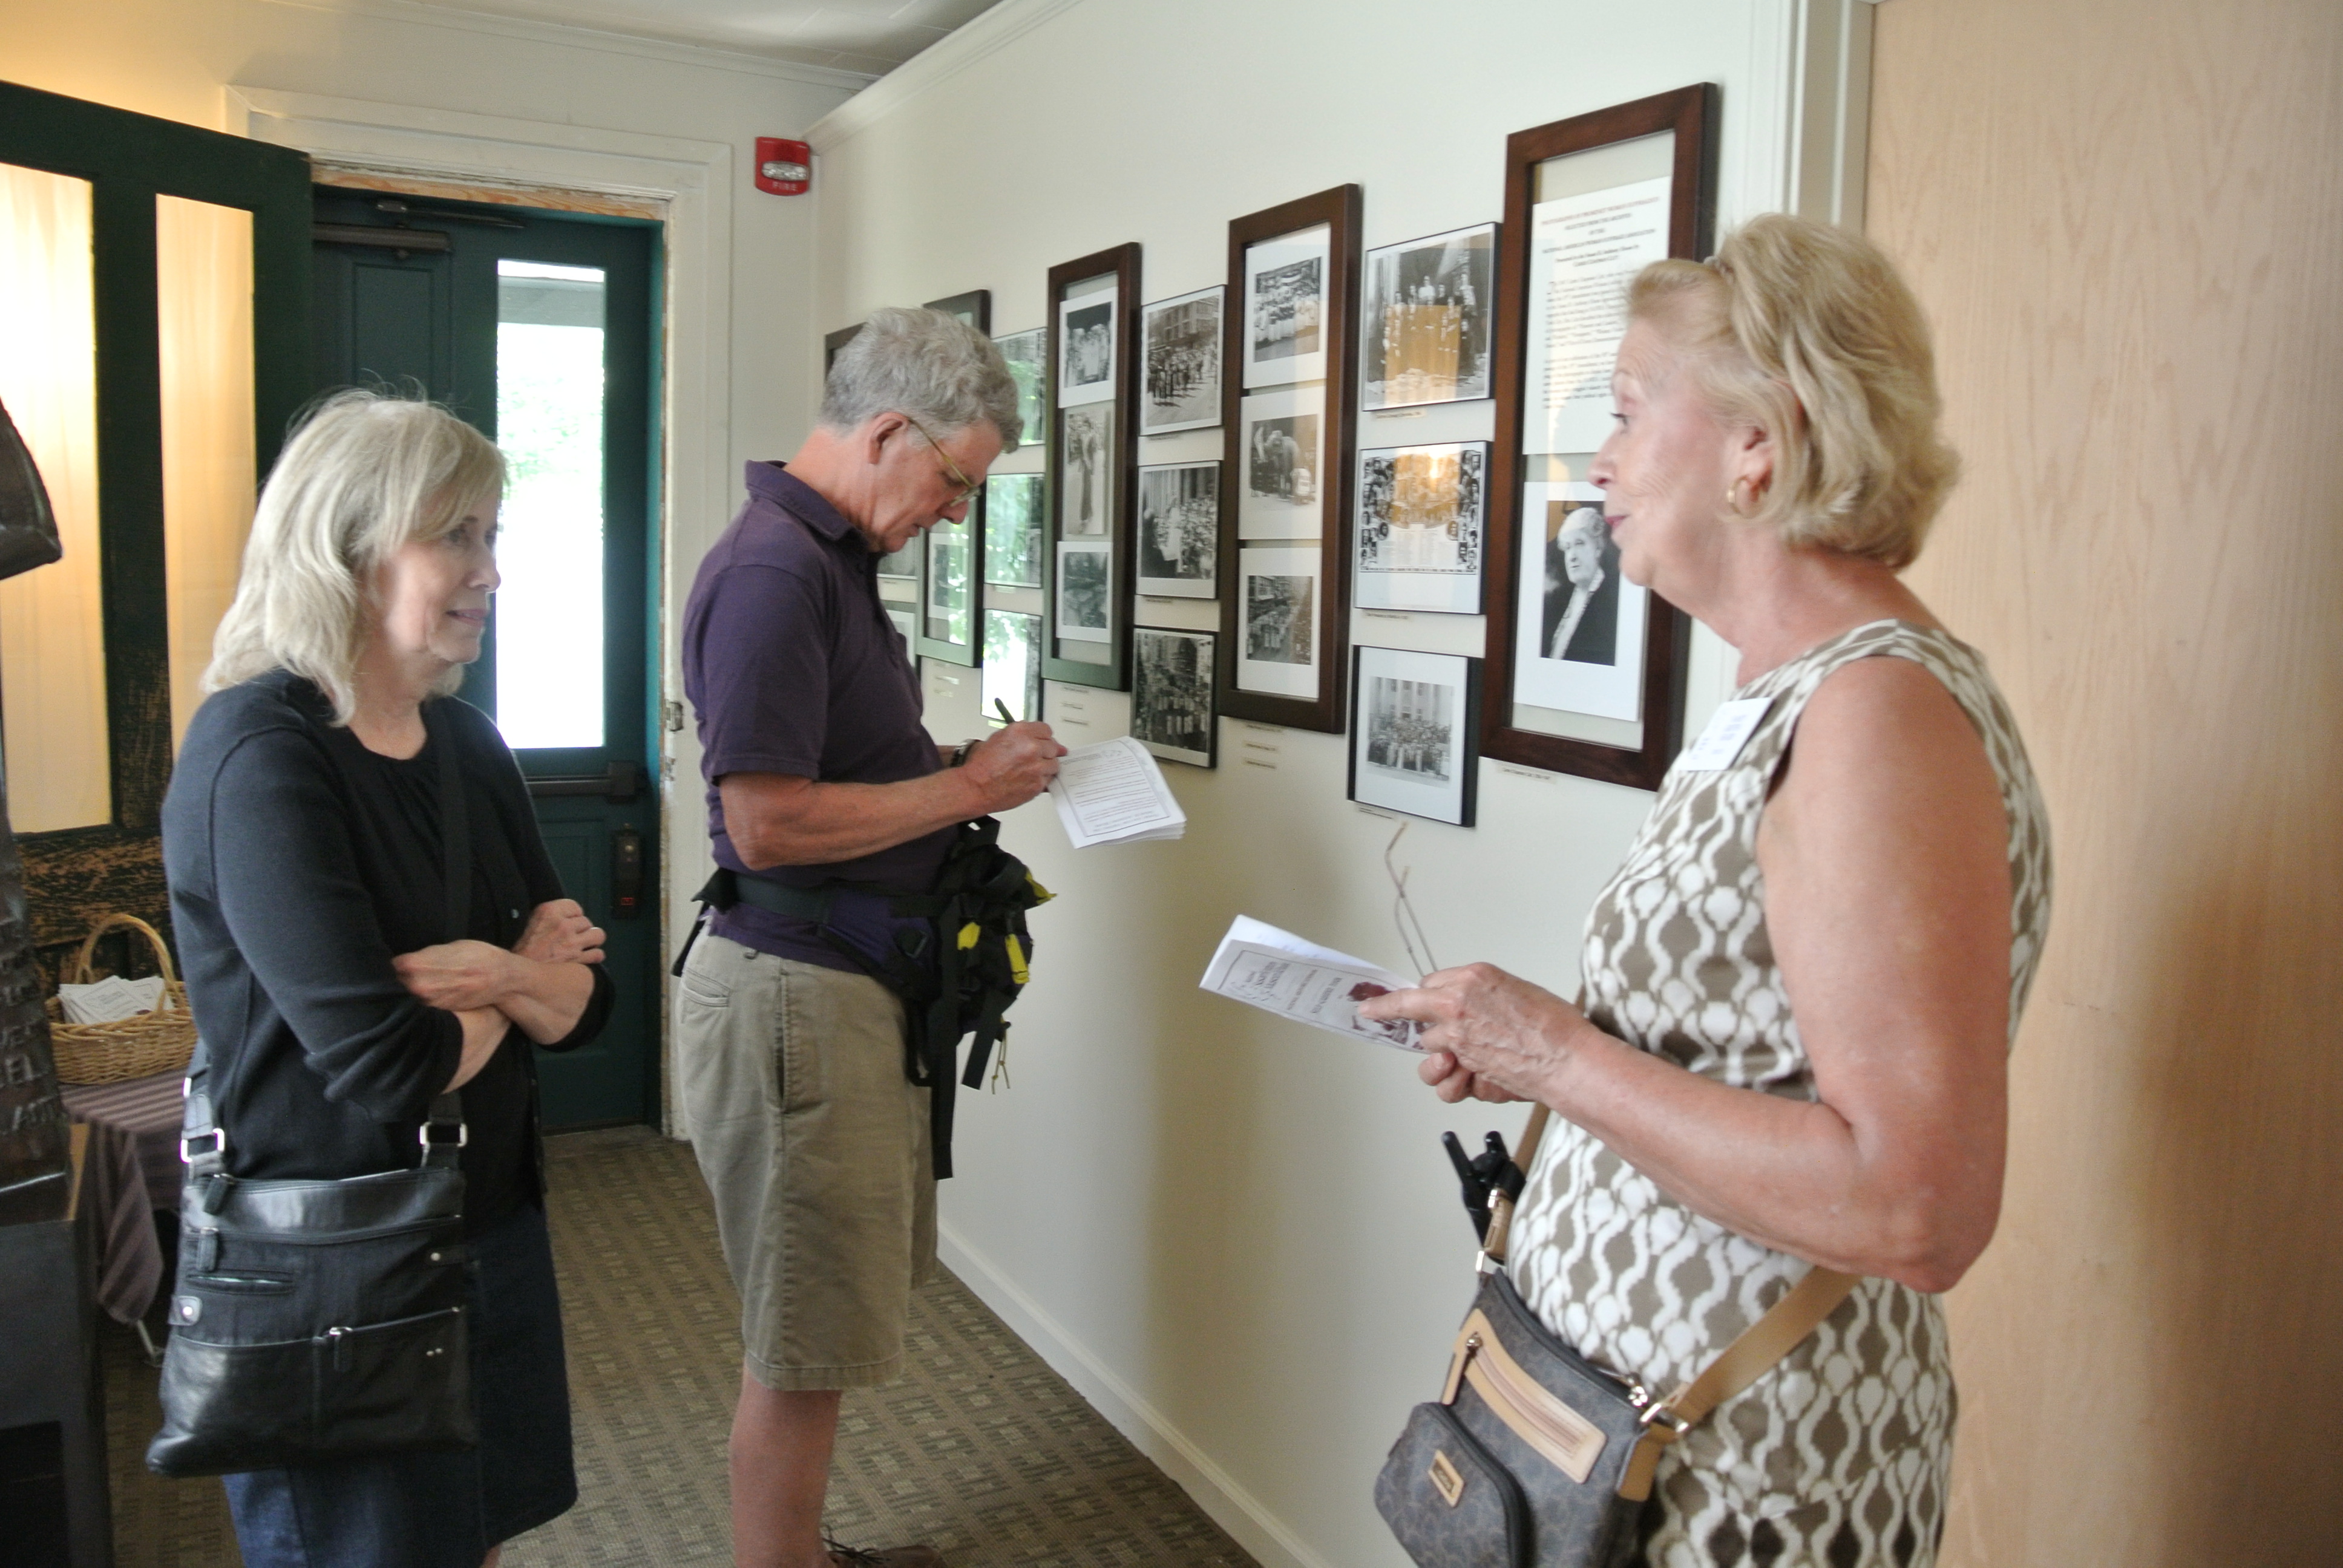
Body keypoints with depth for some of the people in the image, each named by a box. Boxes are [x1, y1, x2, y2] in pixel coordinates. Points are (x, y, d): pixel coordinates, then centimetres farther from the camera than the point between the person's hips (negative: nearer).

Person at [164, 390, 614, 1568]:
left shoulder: (461, 739, 3)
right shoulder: (258, 756, -20)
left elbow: (585, 1003, 2)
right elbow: (389, 1066, -27)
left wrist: (504, 974, -19)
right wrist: (518, 991, -8)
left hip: (491, 1224, 7)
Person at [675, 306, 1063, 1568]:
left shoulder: (826, 554, 13)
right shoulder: (776, 571, -19)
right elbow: (767, 821, -25)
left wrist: (965, 767, 6)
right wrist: (968, 787, -16)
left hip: (844, 987, 10)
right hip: (791, 992, -10)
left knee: (825, 1315, 21)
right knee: (805, 1345, 3)